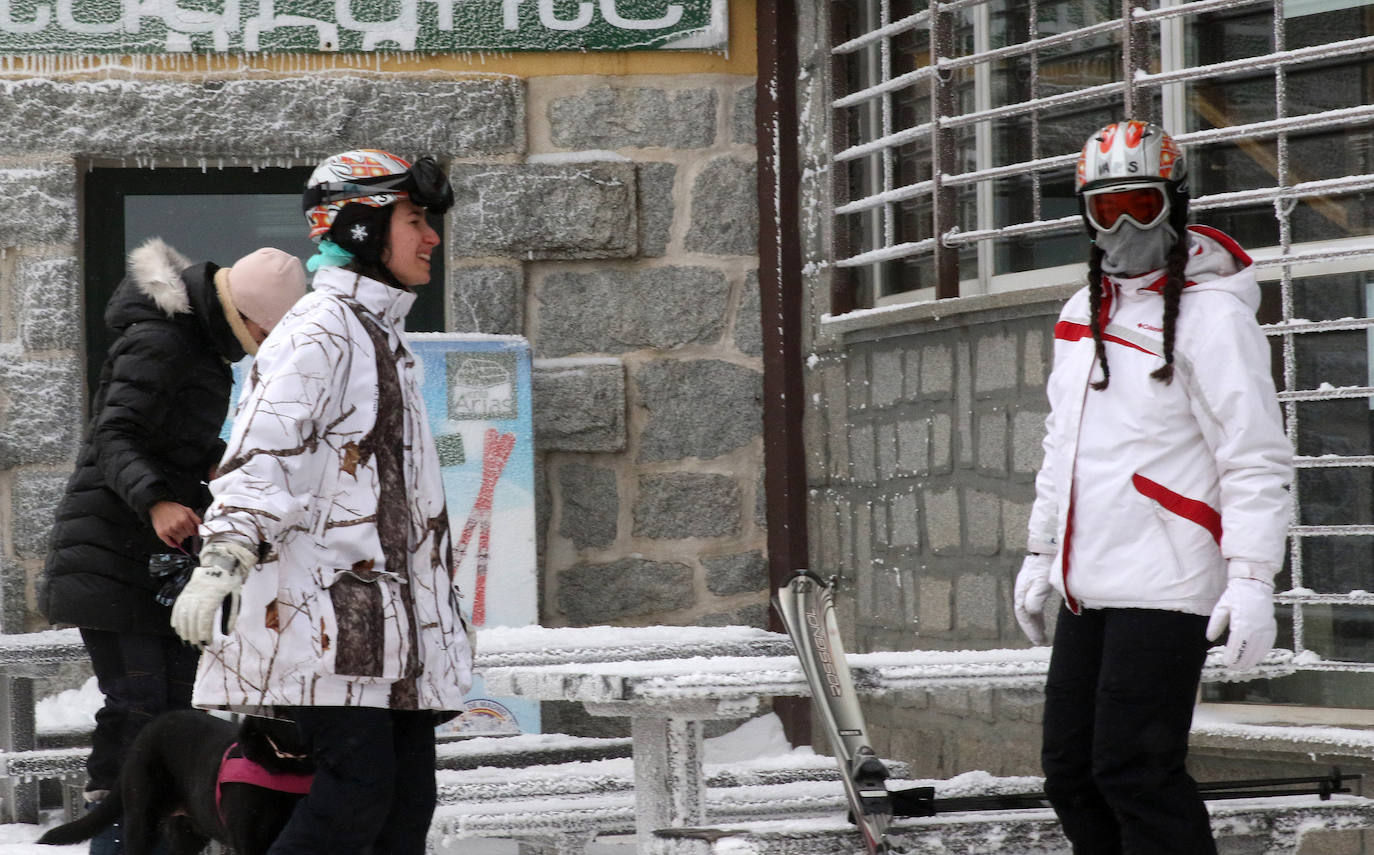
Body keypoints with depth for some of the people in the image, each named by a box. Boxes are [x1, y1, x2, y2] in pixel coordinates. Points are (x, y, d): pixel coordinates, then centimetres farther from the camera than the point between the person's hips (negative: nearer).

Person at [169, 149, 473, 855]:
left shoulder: (379, 333, 23)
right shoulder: (321, 329, -9)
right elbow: (263, 448, -20)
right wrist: (222, 558, -30)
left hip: (385, 607, 10)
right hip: (325, 610, -10)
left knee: (409, 791, 3)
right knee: (358, 785, -17)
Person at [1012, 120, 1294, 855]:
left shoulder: (1210, 316, -10)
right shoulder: (1084, 312, 15)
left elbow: (1257, 458, -14)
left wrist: (1251, 579, -21)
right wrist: (1041, 553, 25)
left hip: (1163, 587, -8)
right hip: (1088, 589, 8)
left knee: (1134, 770, -14)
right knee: (1071, 769, 8)